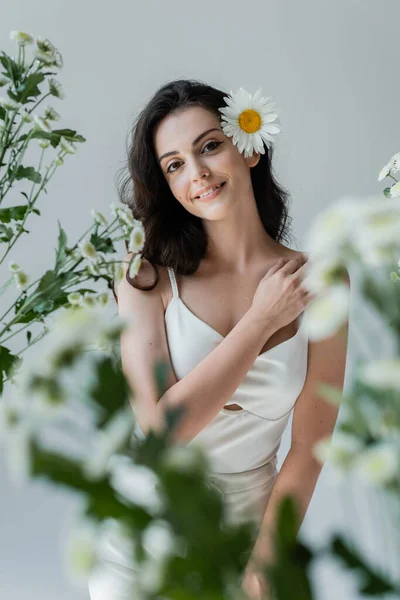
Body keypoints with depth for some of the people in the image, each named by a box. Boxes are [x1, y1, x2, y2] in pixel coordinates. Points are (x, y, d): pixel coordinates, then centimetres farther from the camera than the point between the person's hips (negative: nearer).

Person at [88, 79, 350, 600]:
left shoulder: (318, 281, -10)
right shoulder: (147, 274, -13)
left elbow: (308, 448, -9)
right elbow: (158, 425, -23)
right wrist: (261, 321, -20)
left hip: (248, 514, 1)